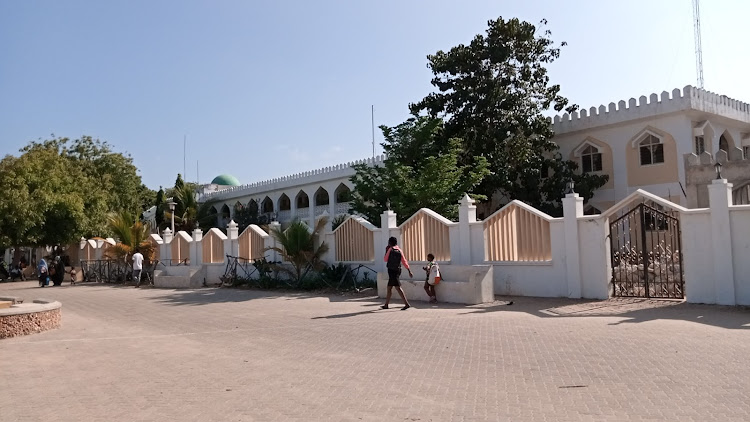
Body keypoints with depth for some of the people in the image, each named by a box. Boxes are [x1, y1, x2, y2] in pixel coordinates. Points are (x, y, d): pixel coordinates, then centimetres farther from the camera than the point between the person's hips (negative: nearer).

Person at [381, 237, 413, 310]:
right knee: (389, 288, 16)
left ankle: (407, 304, -19)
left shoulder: (390, 249, -8)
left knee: (398, 287, -11)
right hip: (397, 270, 7)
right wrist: (409, 271, 4)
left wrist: (386, 251, 10)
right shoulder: (400, 250, 8)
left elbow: (385, 259, 1)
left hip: (391, 270, -7)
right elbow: (404, 261, 4)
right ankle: (386, 305, 23)